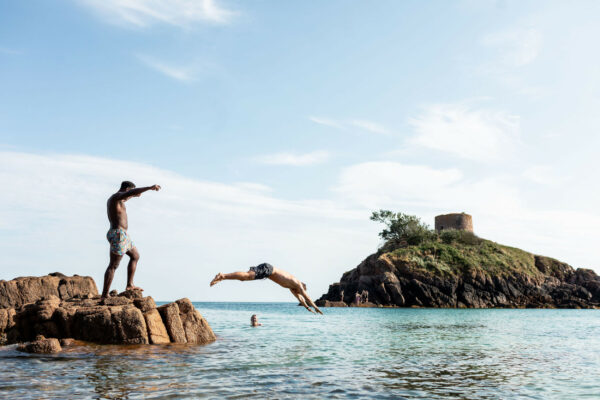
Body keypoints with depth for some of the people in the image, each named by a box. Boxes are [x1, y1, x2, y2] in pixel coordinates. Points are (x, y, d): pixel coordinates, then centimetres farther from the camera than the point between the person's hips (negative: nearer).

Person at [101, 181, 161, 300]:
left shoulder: (115, 199, 19)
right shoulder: (117, 196, -11)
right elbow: (133, 191, -28)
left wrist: (134, 195, 56)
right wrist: (150, 187, -27)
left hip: (122, 235, 11)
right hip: (118, 234, -11)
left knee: (135, 256, 21)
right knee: (113, 266, -9)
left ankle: (129, 285, 22)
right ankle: (104, 295, -7)